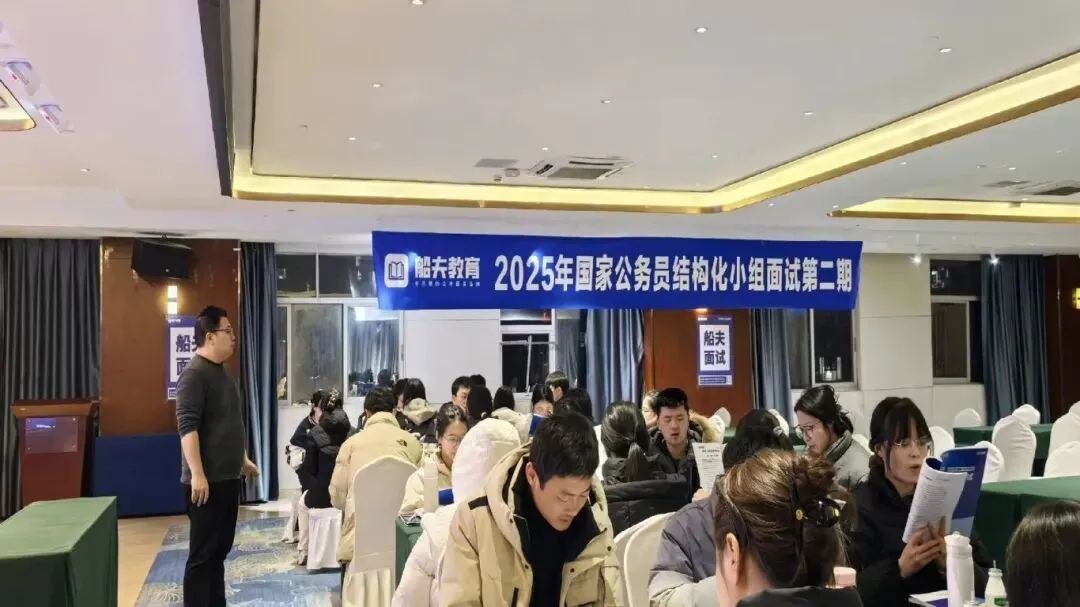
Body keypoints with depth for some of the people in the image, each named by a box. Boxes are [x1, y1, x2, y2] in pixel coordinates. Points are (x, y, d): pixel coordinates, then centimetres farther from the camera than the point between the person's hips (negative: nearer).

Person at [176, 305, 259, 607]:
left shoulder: (222, 370, 14)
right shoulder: (194, 373, -14)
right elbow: (187, 426, -21)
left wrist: (243, 459, 26)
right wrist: (197, 474, -27)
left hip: (228, 477, 9)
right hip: (207, 480, -9)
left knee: (220, 550, 15)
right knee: (203, 553, -3)